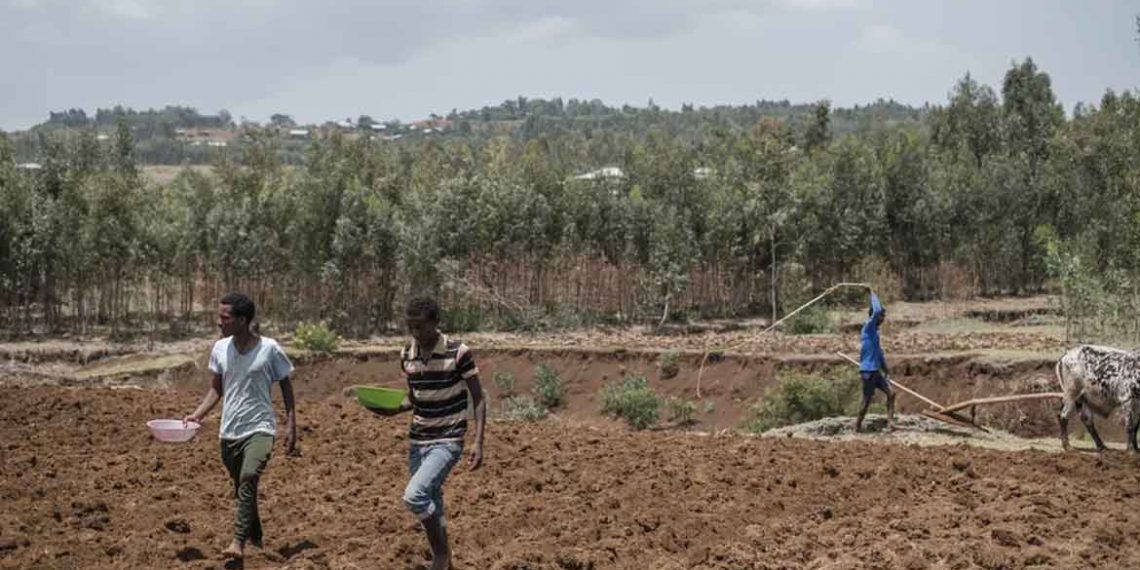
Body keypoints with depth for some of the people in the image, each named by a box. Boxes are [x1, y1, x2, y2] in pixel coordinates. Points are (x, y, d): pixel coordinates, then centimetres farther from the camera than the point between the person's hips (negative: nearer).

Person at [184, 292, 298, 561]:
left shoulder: (269, 349, -10)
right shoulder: (220, 349, 2)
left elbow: (286, 387, 0)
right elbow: (216, 388, 14)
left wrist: (291, 426, -4)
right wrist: (197, 415, 1)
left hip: (259, 428, -5)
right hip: (229, 431, 5)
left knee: (248, 478, -27)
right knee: (241, 487, 14)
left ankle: (238, 542, -31)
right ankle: (255, 537, 34)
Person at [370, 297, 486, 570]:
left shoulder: (458, 352, -13)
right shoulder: (406, 356, 3)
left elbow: (478, 399, -8)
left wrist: (478, 442, -16)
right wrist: (394, 409, -5)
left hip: (447, 441, -6)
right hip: (417, 441, 6)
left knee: (415, 495, -23)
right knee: (431, 505, 12)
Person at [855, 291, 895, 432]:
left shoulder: (875, 331, 15)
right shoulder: (868, 327, -12)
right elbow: (877, 311, -27)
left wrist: (885, 369, 23)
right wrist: (873, 295, -13)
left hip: (876, 371, 9)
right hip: (868, 371, -9)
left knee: (891, 392, 0)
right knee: (867, 400, -2)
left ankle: (890, 421, -1)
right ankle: (858, 426, 11)